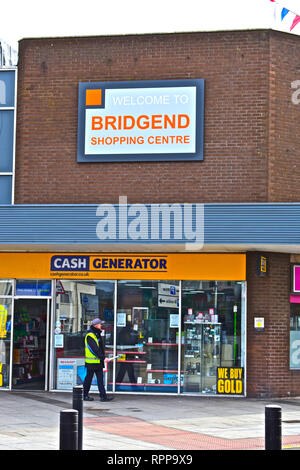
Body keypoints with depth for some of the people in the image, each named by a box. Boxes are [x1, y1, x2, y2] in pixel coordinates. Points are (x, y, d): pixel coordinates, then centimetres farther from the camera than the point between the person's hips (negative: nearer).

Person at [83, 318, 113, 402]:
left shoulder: (97, 334, 15)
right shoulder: (90, 336, -15)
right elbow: (94, 349, -22)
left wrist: (103, 356, 12)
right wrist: (103, 357, -23)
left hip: (99, 362, 9)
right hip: (91, 362, -9)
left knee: (100, 379, 4)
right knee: (88, 378, 2)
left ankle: (103, 396, 2)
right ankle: (85, 395, 13)